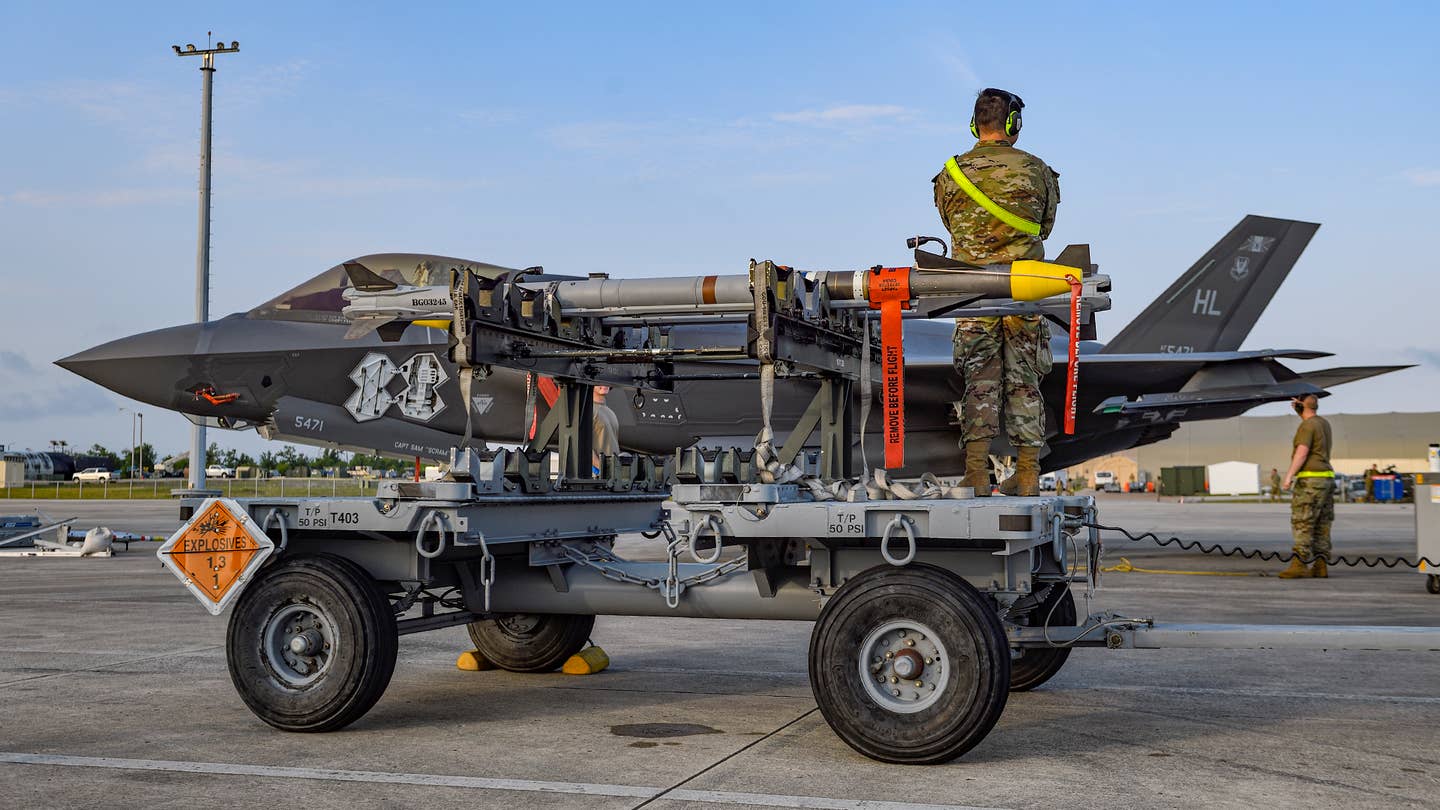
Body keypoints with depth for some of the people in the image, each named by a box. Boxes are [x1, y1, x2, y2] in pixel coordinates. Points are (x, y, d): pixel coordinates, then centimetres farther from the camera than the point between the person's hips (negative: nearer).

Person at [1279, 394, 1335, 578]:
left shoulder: (1306, 426, -12)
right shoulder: (1324, 423, 15)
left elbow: (1302, 452, -22)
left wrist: (1289, 475, -25)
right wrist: (1300, 412, 34)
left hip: (1310, 480, -9)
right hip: (1327, 479, 9)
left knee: (1302, 524, -11)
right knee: (1321, 526, 7)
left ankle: (1299, 565, -16)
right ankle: (1320, 566, 5)